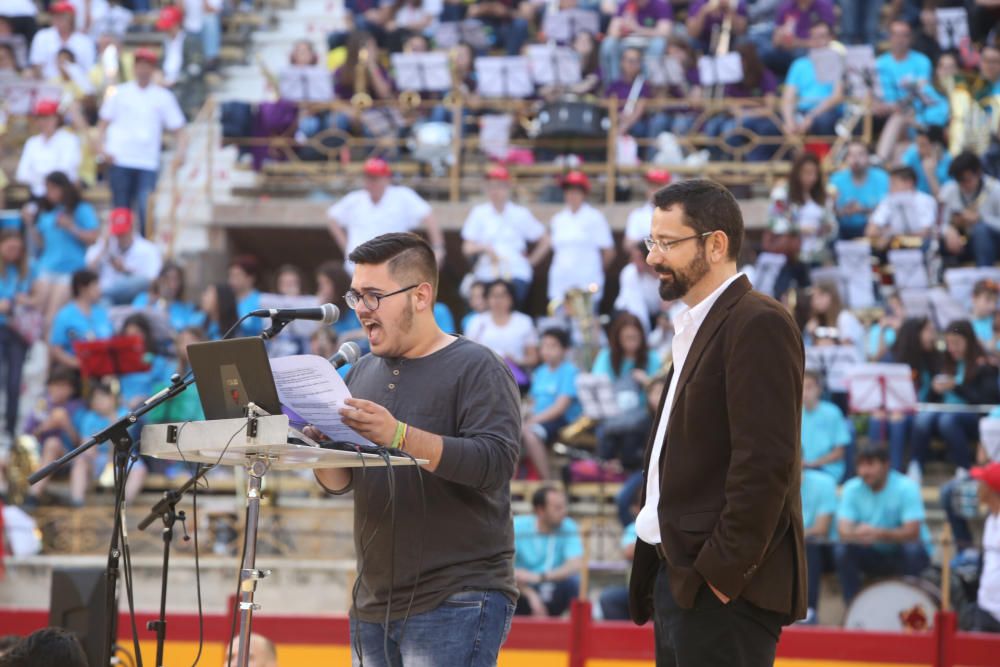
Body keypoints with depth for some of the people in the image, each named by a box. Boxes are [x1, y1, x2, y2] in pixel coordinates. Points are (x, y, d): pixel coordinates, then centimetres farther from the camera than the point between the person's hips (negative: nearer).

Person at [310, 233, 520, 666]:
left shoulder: (475, 368, -4)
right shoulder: (365, 372, 16)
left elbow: (496, 462, -18)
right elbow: (338, 482, 17)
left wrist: (399, 436, -28)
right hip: (375, 604, 7)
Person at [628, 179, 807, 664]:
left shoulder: (759, 325, -11)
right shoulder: (694, 328, 20)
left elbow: (766, 460, -19)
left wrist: (724, 569, -20)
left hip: (724, 588, -10)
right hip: (679, 579, 10)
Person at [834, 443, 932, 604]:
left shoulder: (906, 487, -18)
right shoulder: (852, 489, -8)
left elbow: (912, 532, -27)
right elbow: (843, 531, -17)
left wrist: (879, 534, -44)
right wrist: (856, 535, -42)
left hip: (901, 553, -2)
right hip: (873, 555, 3)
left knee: (913, 550, -34)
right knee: (842, 550, -24)